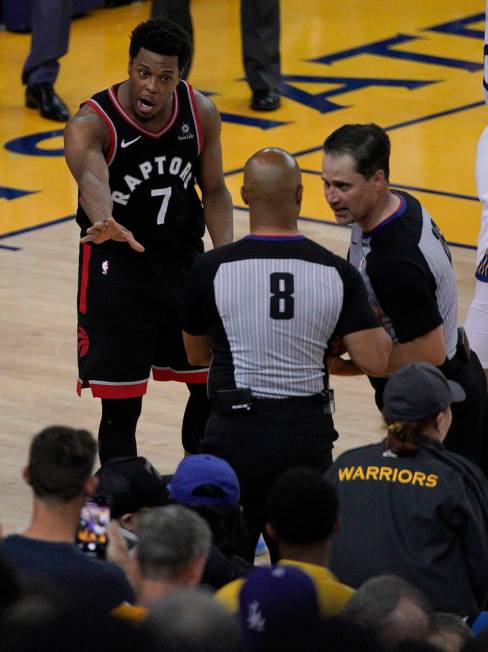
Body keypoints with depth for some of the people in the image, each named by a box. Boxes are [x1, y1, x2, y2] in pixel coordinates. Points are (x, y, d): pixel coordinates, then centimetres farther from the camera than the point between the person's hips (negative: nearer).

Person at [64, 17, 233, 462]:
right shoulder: (91, 124, -23)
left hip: (184, 259, 5)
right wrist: (106, 224, -68)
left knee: (213, 387, 12)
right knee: (121, 408, -4)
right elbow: (91, 179, -45)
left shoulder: (201, 114, -7)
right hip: (117, 265, -5)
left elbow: (214, 191, 6)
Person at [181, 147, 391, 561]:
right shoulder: (336, 273, -7)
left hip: (237, 434, -2)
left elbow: (196, 354, 6)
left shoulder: (211, 270, -9)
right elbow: (375, 361, -10)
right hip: (308, 434, 2)